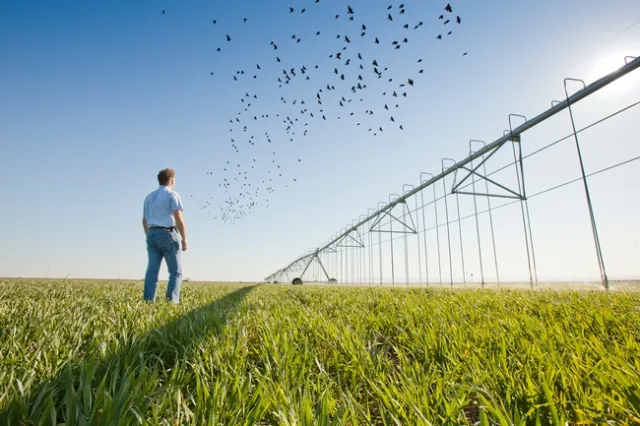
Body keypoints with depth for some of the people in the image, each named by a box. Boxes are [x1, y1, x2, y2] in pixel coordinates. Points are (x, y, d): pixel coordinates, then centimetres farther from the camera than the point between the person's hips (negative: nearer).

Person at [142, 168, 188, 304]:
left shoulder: (149, 197, 20)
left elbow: (144, 221, 22)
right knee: (176, 271, -1)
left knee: (152, 270, 2)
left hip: (152, 234, 6)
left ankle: (148, 301, -4)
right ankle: (172, 300, -11)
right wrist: (184, 238, -7)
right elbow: (179, 218, -11)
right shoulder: (172, 194, -2)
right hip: (167, 234, -6)